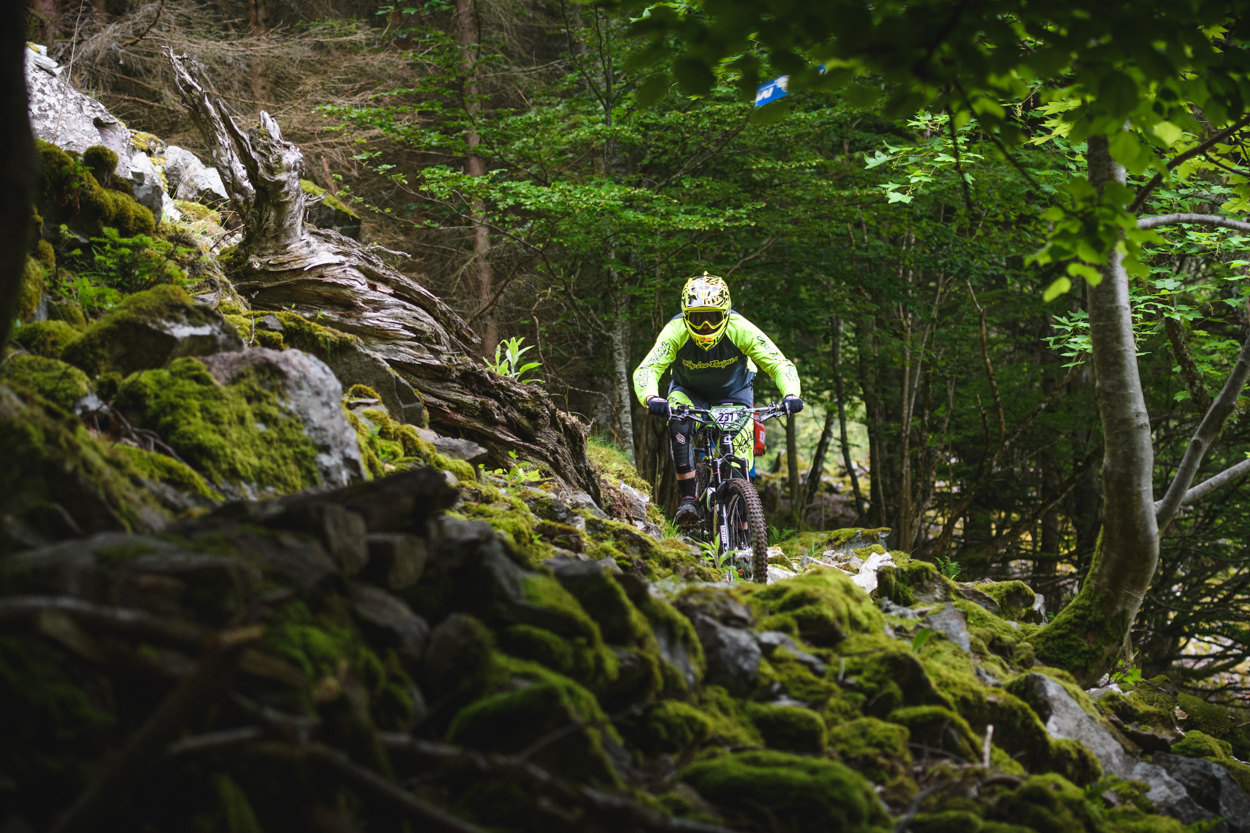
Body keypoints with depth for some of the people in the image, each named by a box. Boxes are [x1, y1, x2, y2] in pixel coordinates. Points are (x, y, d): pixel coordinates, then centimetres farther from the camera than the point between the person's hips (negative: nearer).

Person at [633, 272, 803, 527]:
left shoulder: (740, 330, -29)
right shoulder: (675, 332, -30)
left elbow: (780, 364, -29)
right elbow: (646, 369, -37)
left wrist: (791, 394, -49)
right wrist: (651, 398, -59)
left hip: (733, 393, 0)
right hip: (689, 391, 0)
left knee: (739, 456, -14)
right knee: (679, 423, -33)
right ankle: (687, 500, -29)